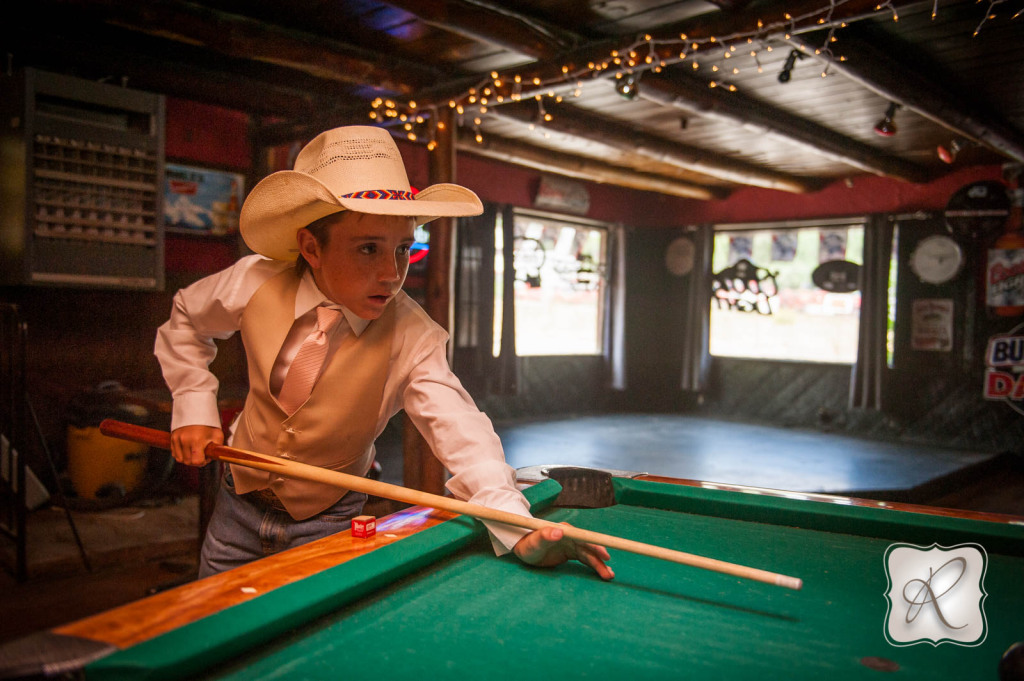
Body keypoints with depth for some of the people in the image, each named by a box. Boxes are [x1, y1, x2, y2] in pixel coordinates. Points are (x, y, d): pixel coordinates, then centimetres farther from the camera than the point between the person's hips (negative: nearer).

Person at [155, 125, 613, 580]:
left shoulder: (411, 337, -26)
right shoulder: (256, 283, -18)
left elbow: (458, 428, -36)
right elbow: (186, 319, 3)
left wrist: (517, 528, -51)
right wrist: (194, 408, -8)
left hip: (328, 526, -2)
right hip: (238, 508, 3)